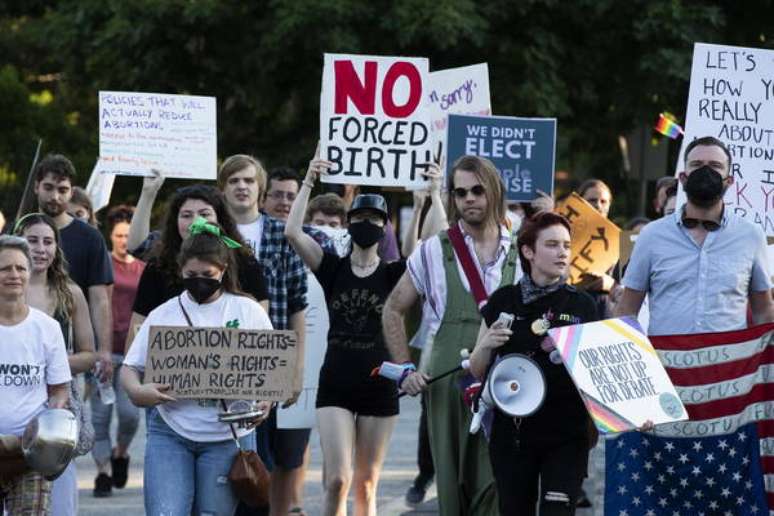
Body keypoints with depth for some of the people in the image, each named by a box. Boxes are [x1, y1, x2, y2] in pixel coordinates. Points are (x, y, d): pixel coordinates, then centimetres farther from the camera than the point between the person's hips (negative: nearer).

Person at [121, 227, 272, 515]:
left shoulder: (247, 311, 6)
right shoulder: (163, 315, 7)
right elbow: (130, 368, 7)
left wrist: (266, 401, -12)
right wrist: (137, 391, -16)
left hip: (227, 435, 0)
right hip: (170, 433, 0)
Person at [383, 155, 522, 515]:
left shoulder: (519, 254, 8)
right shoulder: (434, 252, 5)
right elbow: (393, 311, 12)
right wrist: (405, 370, 3)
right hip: (447, 387, 0)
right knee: (452, 486, 3)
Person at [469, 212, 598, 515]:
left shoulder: (582, 305, 4)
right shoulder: (503, 301, 3)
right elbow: (478, 371, 11)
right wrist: (487, 345, -11)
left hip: (566, 436, -1)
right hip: (512, 434, 1)